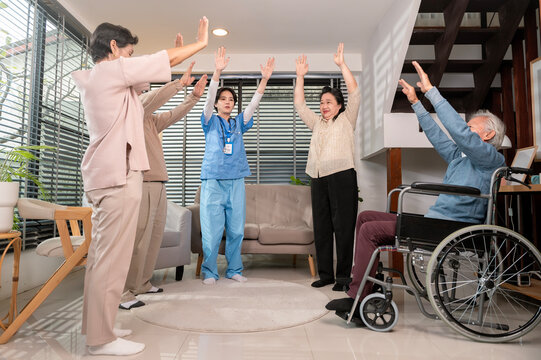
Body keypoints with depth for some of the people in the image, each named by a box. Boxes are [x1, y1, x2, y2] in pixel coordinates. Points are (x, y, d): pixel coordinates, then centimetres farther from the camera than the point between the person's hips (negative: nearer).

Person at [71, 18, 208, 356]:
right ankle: (101, 338, 1)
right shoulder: (113, 69, -5)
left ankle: (97, 324, 21)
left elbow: (159, 67, 28)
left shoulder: (93, 78, 22)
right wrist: (201, 42, 12)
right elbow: (168, 58, -1)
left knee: (103, 254, 12)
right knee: (113, 257, -7)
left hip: (106, 175, 10)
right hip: (119, 176, -10)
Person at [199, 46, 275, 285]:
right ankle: (209, 271, 11)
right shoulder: (210, 122, 7)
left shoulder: (239, 123, 16)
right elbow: (209, 99, -9)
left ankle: (234, 269, 19)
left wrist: (265, 79, -9)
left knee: (236, 229, 7)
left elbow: (254, 103, 4)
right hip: (213, 181, -3)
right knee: (212, 230, -2)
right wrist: (217, 72, -24)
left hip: (236, 181, 3)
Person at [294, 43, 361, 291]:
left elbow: (355, 93, 0)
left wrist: (342, 65, -3)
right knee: (321, 228, 5)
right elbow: (299, 105, 20)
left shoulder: (346, 119, 11)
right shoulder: (317, 123, 24)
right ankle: (325, 274, 14)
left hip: (342, 176, -5)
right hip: (319, 178, 5)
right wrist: (300, 77, 13)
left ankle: (343, 277, 2)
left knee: (343, 227, -5)